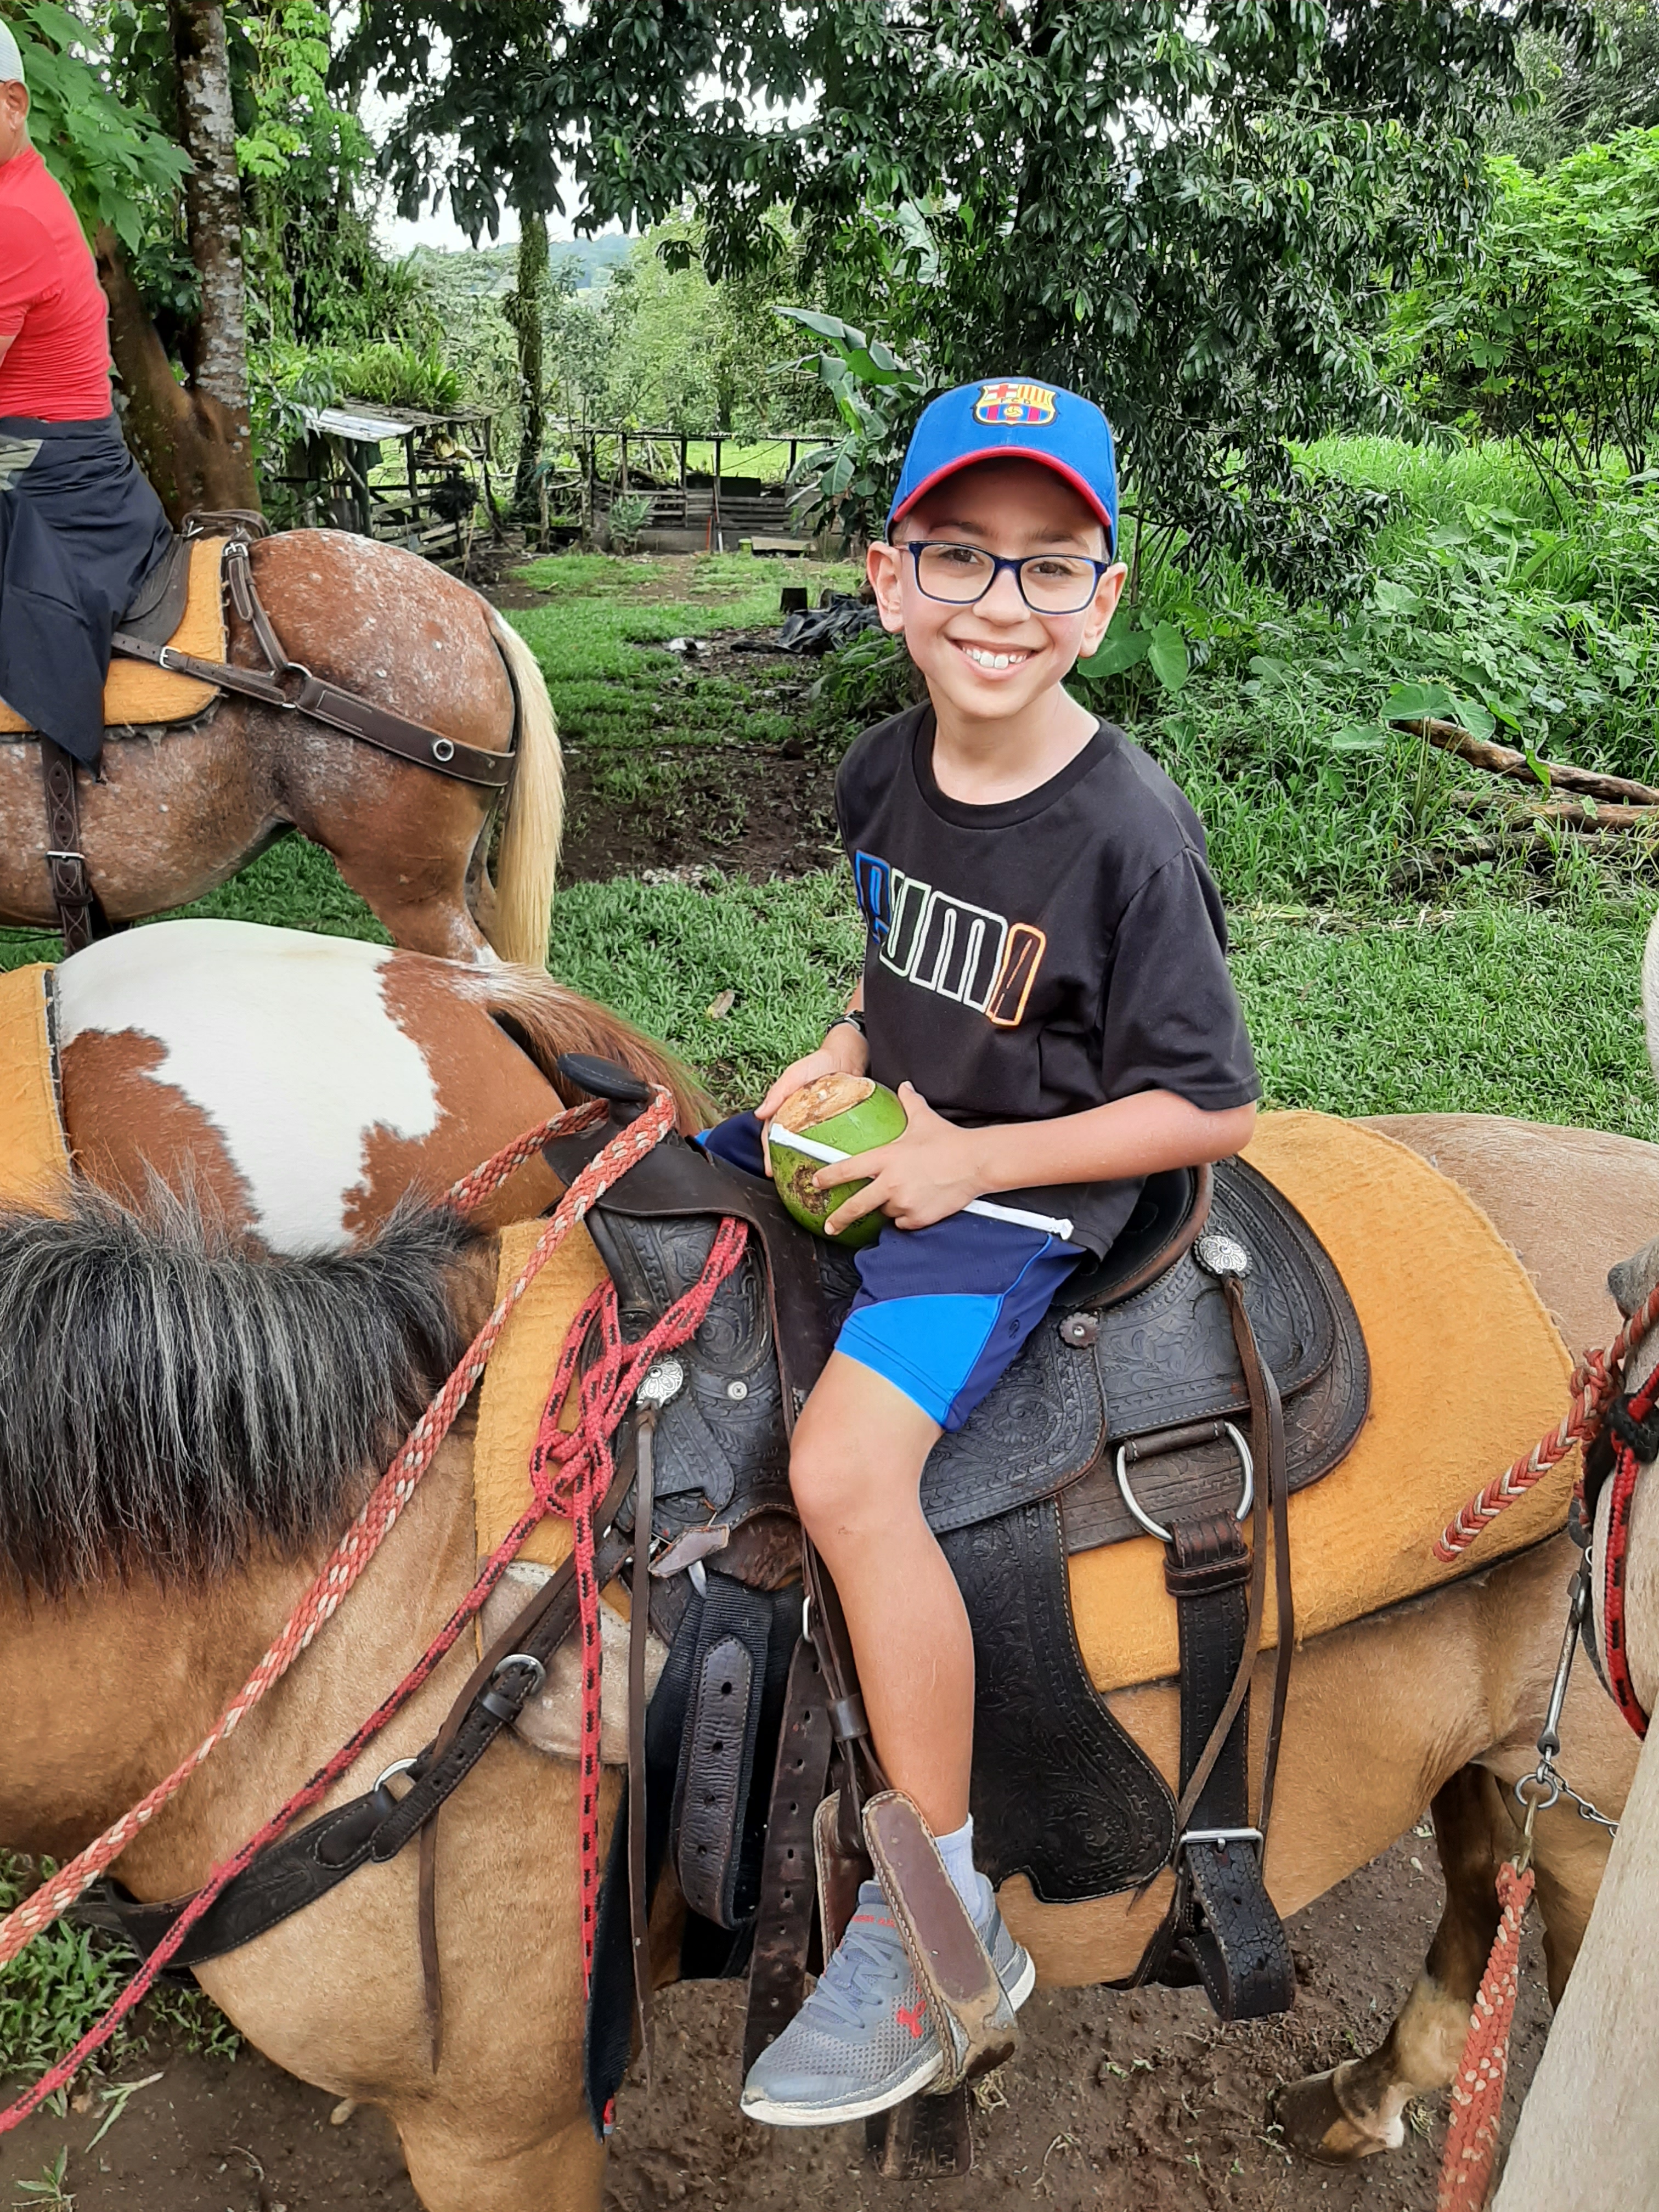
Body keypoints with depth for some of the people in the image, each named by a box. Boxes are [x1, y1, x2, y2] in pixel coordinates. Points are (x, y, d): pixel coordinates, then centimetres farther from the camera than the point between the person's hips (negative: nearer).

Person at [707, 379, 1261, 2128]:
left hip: (1020, 1194, -8)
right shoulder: (884, 771, 2)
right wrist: (842, 1054, 0)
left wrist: (972, 1160, -19)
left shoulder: (1127, 834, -19)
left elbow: (1209, 1108, -15)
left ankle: (943, 1921, -9)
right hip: (875, 1137, 8)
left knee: (844, 1467, -28)